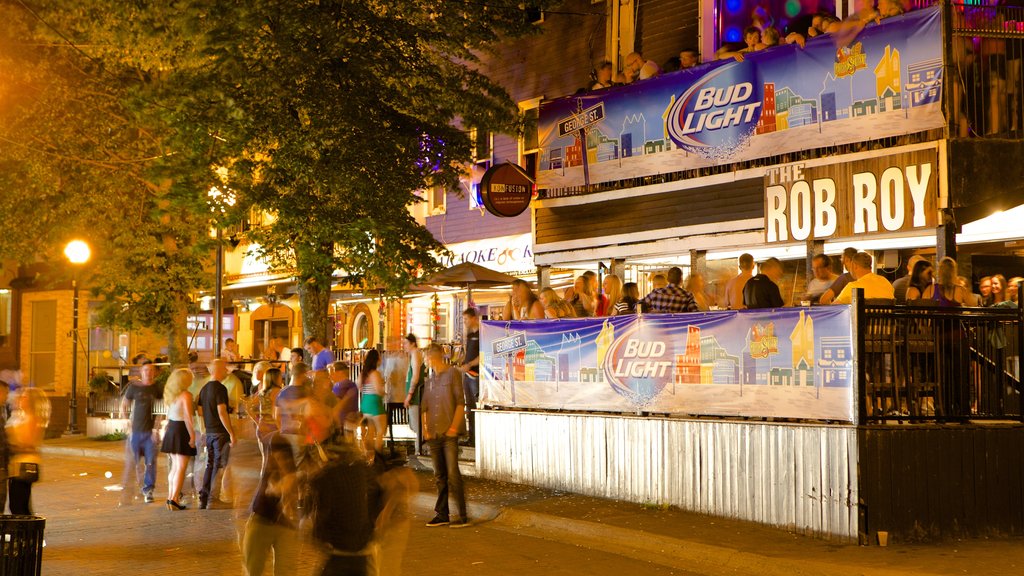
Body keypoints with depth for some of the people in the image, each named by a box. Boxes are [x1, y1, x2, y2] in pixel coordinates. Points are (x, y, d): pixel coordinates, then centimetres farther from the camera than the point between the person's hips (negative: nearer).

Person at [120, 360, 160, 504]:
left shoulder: (157, 389, 4)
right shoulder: (134, 387, 3)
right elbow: (124, 404, 10)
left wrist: (156, 428, -5)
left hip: (150, 431, 0)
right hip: (135, 431, 0)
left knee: (151, 462, -1)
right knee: (131, 461, 3)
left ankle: (148, 490, 7)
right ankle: (127, 490, 15)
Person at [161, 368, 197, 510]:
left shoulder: (171, 394, 11)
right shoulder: (186, 395, -15)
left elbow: (169, 414, 15)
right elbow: (187, 417, -20)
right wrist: (192, 435, -19)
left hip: (171, 429, 9)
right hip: (182, 431, -9)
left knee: (175, 466, 17)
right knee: (181, 468, -7)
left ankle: (171, 496, 20)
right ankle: (174, 499, -13)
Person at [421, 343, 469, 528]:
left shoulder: (452, 373, -3)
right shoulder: (430, 380, 16)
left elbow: (460, 402, -7)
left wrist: (454, 426, -13)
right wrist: (425, 428, 8)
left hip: (449, 433, -6)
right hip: (434, 434, 6)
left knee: (453, 474, -10)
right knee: (439, 476, 10)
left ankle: (462, 516, -7)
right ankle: (442, 514, 16)